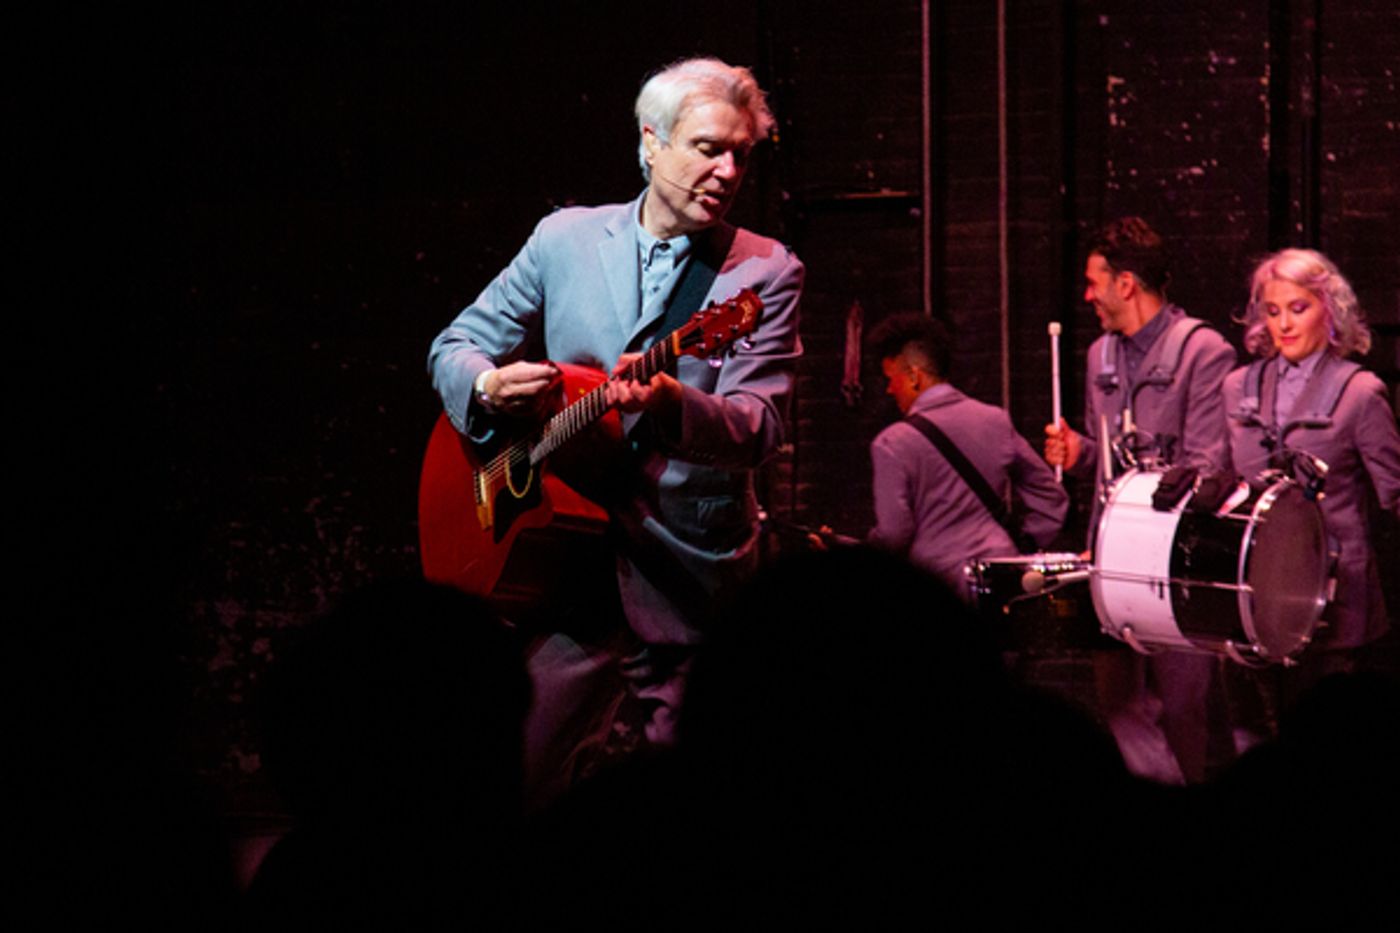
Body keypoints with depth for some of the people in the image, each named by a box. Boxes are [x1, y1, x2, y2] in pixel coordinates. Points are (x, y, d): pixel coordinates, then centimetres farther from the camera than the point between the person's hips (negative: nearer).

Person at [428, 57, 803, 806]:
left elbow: (760, 427, -11)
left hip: (691, 583, -1)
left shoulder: (767, 273, 0)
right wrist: (489, 386, -10)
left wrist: (671, 404, -32)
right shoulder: (564, 239, 8)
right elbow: (453, 348, 15)